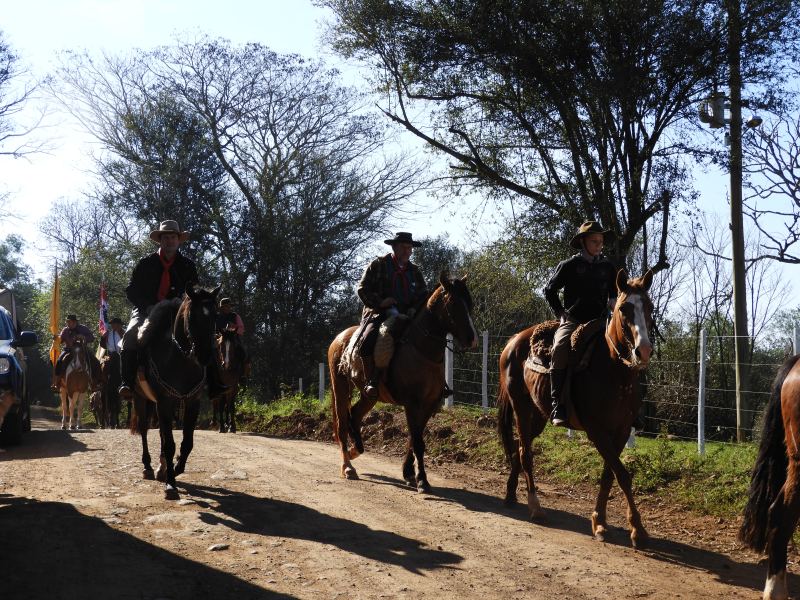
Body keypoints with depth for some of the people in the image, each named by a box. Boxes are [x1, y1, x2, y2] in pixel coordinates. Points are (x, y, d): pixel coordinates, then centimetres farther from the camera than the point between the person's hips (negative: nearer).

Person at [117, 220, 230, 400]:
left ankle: (213, 384, -20)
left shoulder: (187, 265, 9)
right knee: (131, 334, -32)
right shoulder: (145, 263, 5)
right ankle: (128, 383, -33)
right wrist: (147, 306, -15)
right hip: (146, 311, -1)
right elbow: (131, 290, 2)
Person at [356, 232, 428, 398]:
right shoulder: (378, 265, 6)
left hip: (407, 315, 4)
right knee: (369, 337, -33)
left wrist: (415, 308, -4)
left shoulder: (415, 271, 18)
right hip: (379, 314, -4)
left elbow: (424, 295, 18)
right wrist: (380, 302, -16)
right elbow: (363, 289, 1)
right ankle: (370, 381, -28)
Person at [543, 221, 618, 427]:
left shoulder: (608, 268, 15)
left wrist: (614, 301, 4)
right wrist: (560, 312, -1)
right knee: (560, 349, -33)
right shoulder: (569, 266, 4)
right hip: (572, 322, -4)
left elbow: (616, 292, 27)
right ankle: (558, 406, -33)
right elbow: (549, 290, 9)